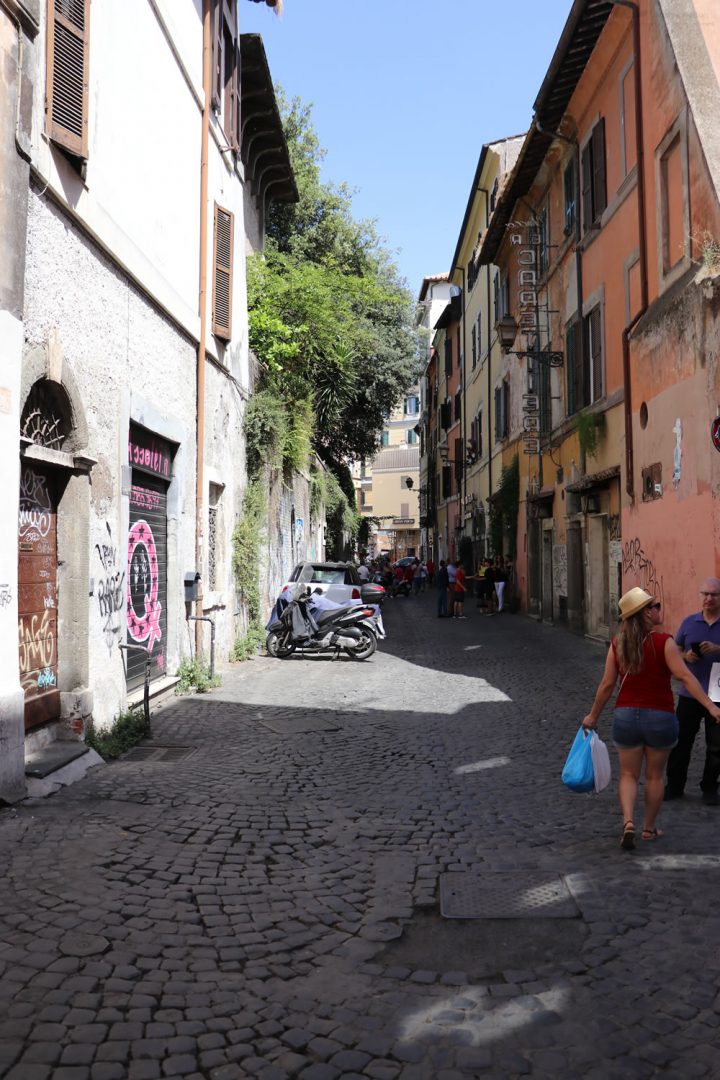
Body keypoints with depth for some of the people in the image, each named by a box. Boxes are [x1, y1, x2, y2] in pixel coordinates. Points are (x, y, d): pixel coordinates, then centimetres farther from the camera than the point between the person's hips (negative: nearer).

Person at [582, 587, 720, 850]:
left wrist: (593, 715, 9)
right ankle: (649, 828, 27)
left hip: (626, 716, 2)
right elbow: (685, 677, -20)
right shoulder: (663, 642, -13)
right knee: (654, 776, 16)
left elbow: (607, 685, -1)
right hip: (660, 718, -2)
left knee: (628, 774, 14)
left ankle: (628, 821, -5)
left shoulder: (617, 644, -3)